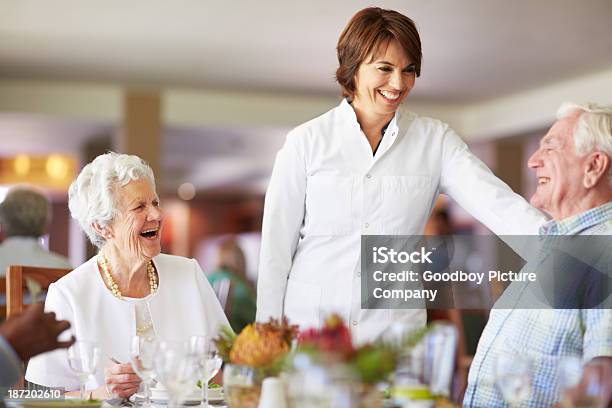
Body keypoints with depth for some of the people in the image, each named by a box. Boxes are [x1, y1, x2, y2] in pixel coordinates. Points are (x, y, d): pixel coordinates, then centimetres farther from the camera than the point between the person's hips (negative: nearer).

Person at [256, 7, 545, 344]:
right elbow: (277, 247, 1)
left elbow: (493, 200, -11)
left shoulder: (434, 140, 2)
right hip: (309, 320, -1)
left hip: (392, 329, 1)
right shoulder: (306, 141, -1)